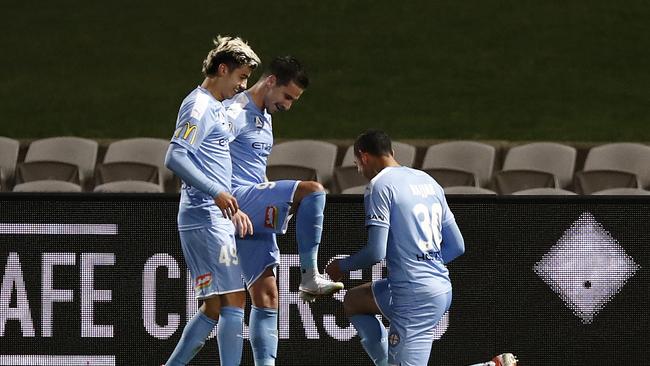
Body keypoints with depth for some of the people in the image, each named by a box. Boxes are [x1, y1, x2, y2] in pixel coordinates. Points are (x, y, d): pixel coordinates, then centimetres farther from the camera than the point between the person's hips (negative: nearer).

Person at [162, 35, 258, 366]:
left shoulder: (215, 109, 21)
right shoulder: (199, 107, -10)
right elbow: (175, 157, -22)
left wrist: (233, 209, 21)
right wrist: (216, 194, -25)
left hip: (215, 218, 10)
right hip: (205, 218, -10)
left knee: (213, 308, 10)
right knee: (234, 301, -12)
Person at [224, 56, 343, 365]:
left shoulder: (264, 117, 21)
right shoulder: (235, 113, -9)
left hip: (256, 215, 10)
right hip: (237, 200, -10)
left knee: (266, 298, 4)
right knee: (312, 190, -23)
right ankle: (310, 278, -19)